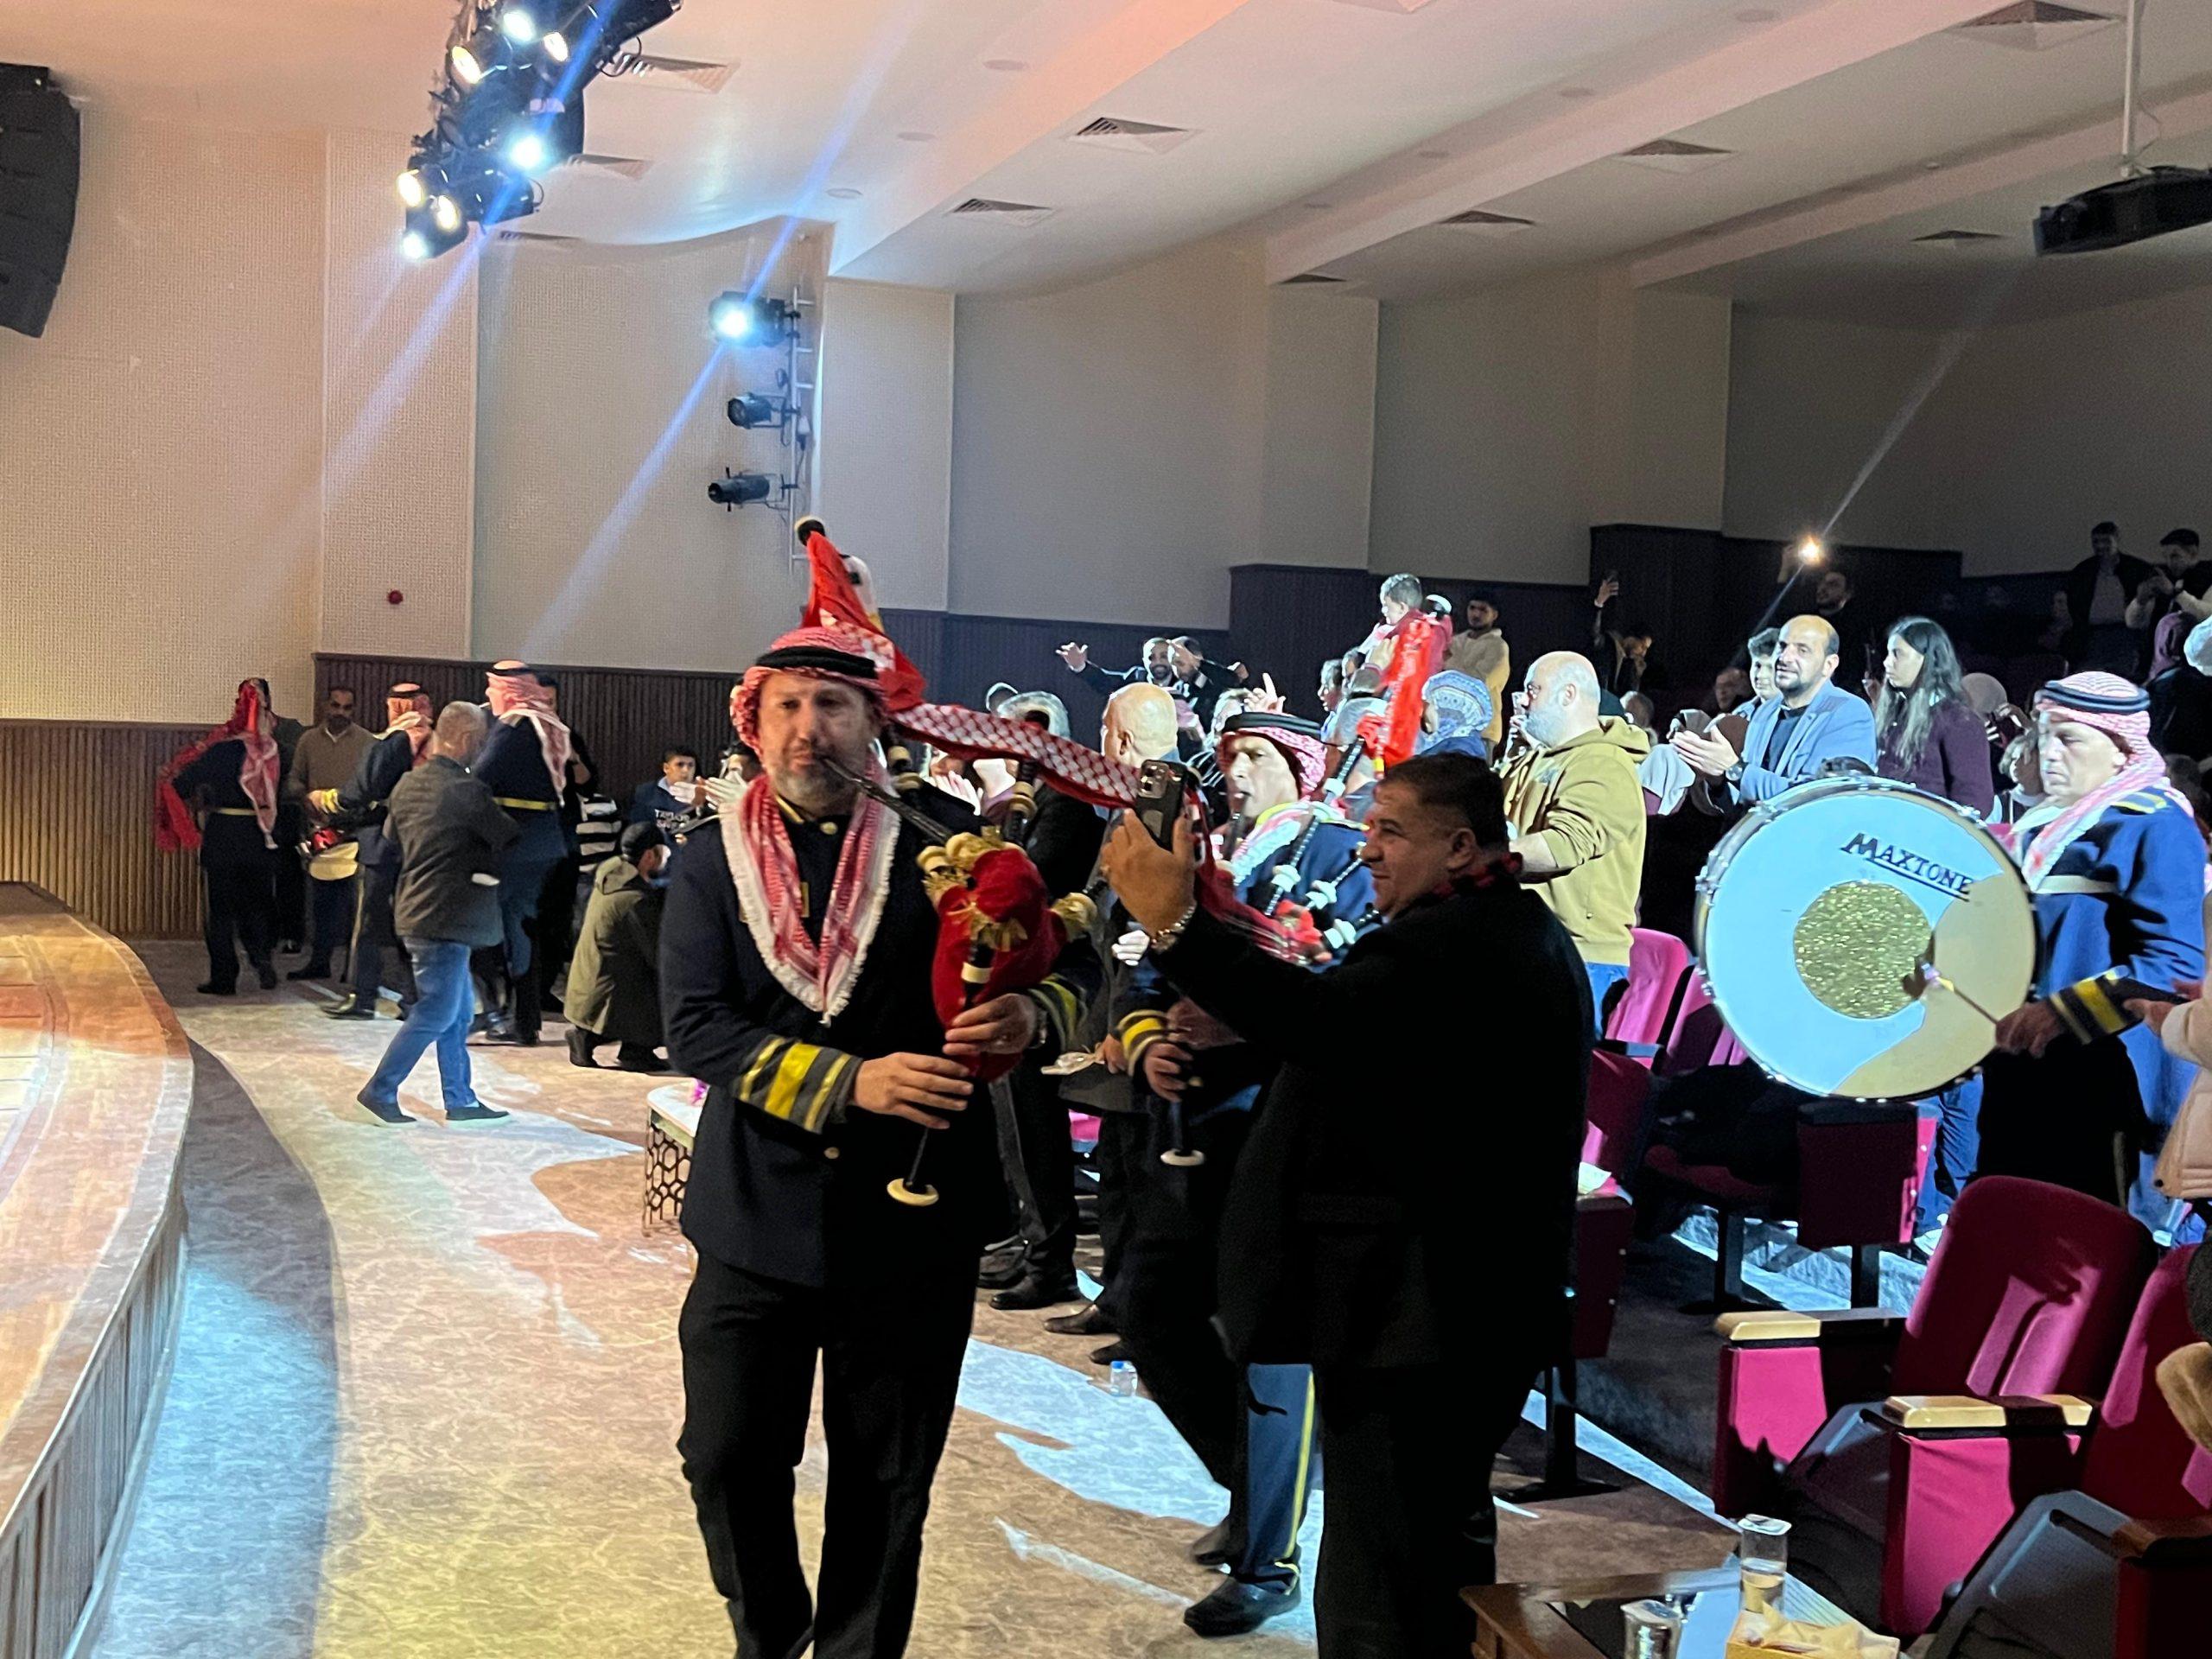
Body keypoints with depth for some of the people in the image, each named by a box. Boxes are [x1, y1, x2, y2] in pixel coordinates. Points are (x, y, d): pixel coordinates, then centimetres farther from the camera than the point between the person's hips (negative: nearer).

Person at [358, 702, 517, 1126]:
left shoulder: (407, 785, 9)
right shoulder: (467, 791, -17)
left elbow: (389, 842, 19)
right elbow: (511, 841, -11)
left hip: (415, 912, 9)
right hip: (447, 918, -9)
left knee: (457, 1013, 15)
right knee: (436, 1014, -1)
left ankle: (460, 1100, 20)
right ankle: (380, 1090, 2)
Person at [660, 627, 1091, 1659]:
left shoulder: (941, 836, -2)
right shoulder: (712, 863, 1)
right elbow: (695, 1026, -11)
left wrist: (1031, 1014, -27)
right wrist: (851, 1081, -24)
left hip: (912, 1213, -1)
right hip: (760, 1210, 1)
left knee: (885, 1479, 11)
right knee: (729, 1456, 10)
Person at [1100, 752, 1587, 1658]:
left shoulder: (1449, 942, -20)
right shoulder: (1526, 933, 16)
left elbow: (1321, 1022, -36)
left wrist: (1176, 923, -39)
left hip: (1409, 1316, -11)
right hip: (1488, 1311, 11)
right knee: (1446, 1549, 26)